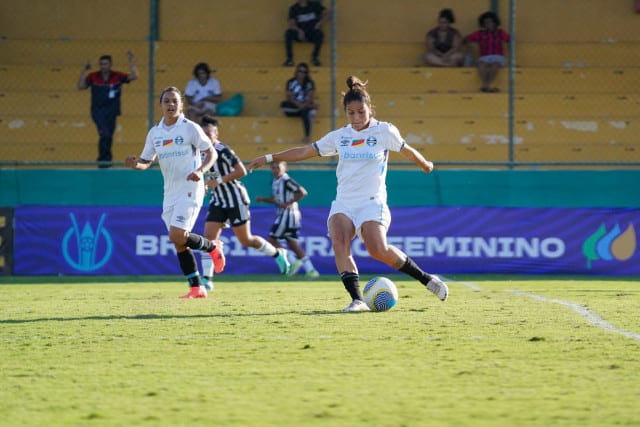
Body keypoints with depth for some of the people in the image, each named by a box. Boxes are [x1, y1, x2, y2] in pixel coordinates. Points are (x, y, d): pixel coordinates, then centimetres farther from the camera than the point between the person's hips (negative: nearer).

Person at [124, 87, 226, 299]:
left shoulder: (190, 128, -7)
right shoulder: (155, 132, 9)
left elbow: (212, 153, -3)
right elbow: (146, 161, 14)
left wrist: (200, 170, -21)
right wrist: (135, 164, -9)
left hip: (190, 189, -6)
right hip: (170, 192, 6)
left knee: (177, 236, -19)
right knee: (178, 242, 4)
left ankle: (213, 247, 9)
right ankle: (196, 288, 12)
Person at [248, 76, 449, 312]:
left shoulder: (384, 131, 1)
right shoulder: (339, 136, 10)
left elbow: (407, 151, 17)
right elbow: (305, 152, 17)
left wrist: (426, 165, 33)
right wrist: (269, 158, 15)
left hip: (372, 203, -4)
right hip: (343, 204, 4)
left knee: (379, 250, -25)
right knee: (339, 243, -25)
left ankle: (426, 278, -5)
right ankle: (357, 300, -29)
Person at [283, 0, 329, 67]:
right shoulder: (294, 8, 5)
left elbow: (327, 14, 2)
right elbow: (292, 24, -5)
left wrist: (319, 24, -13)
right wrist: (299, 31, -24)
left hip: (313, 33, -1)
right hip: (300, 33, 1)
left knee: (319, 33, -35)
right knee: (289, 32, -29)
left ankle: (314, 57, -18)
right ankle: (289, 58, -26)